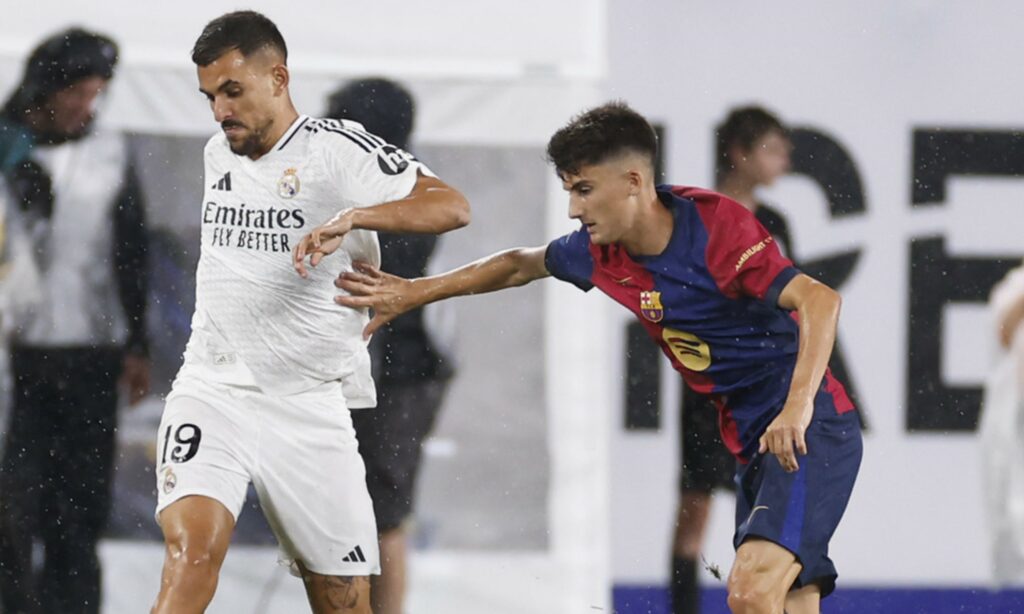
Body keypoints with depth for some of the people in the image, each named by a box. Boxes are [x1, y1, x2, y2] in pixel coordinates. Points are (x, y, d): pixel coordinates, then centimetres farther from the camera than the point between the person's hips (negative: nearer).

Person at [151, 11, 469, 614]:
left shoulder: (336, 147, -8)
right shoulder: (218, 153, 12)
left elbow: (451, 206, -20)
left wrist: (353, 215, -33)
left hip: (310, 406, -3)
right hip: (214, 390, 3)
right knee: (193, 552, -22)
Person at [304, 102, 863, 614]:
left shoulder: (719, 229, -19)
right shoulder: (602, 252, 4)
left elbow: (818, 300, -27)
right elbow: (520, 265, 23)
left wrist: (797, 407, -38)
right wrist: (412, 293, 24)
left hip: (810, 431, -8)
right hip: (752, 444, 8)